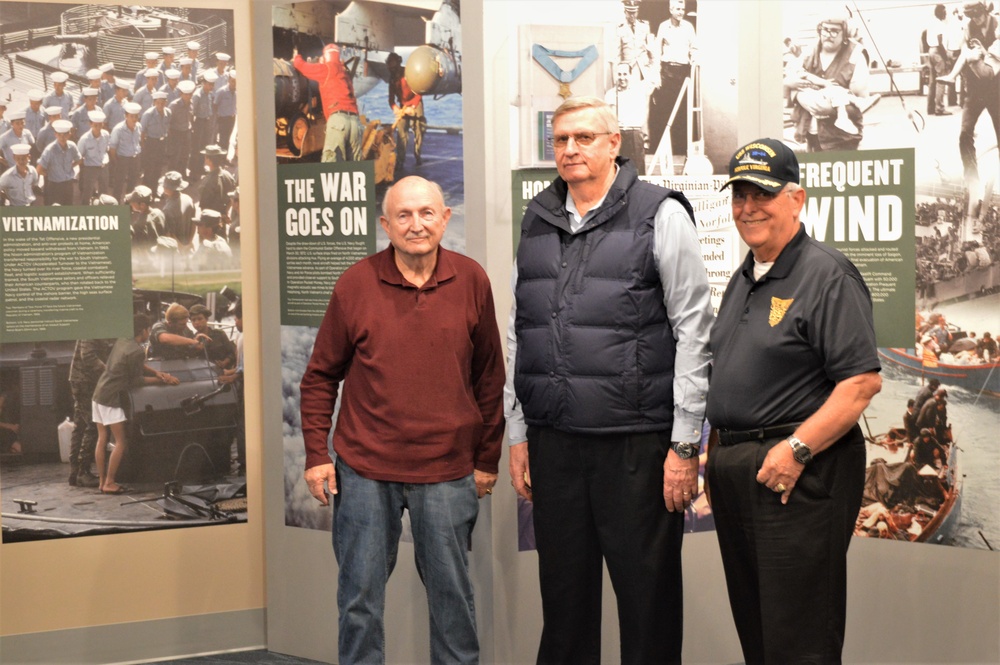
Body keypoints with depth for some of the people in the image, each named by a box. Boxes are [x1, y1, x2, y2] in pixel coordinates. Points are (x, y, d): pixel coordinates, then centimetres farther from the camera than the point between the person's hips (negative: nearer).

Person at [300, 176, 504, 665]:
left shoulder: (472, 281, 0)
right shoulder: (355, 284, -2)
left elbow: (489, 377, 7)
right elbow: (321, 376, 6)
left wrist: (487, 458, 7)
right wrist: (316, 454, 1)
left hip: (447, 472, 0)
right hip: (365, 469, 0)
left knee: (452, 595, 9)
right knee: (360, 599, 7)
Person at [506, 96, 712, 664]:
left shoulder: (660, 214, -3)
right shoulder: (538, 221, 13)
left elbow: (694, 330, -6)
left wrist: (686, 444, -10)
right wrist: (518, 432, 13)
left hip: (635, 441, -5)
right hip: (553, 441, 5)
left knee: (648, 596, 2)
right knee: (564, 595, 12)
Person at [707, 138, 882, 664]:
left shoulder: (827, 276, -11)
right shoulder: (743, 279, 17)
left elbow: (863, 381, -18)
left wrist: (797, 449, -22)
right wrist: (717, 445, 14)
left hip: (799, 474, -9)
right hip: (732, 471, 9)